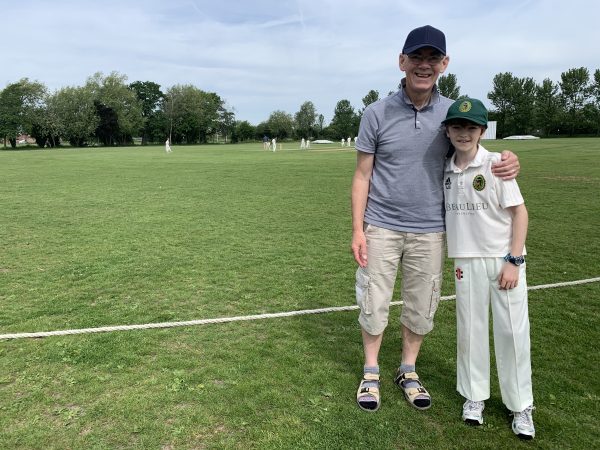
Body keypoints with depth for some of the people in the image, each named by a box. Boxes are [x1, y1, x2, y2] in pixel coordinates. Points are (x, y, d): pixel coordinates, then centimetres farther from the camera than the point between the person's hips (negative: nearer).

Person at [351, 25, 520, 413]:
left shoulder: (452, 113, 0)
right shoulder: (377, 113, -5)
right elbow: (362, 175, -1)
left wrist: (507, 163, -14)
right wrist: (357, 229, -8)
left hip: (430, 231, 2)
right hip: (381, 228, -1)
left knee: (422, 308, 13)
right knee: (374, 305, 7)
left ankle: (409, 371, 34)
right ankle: (371, 373, 28)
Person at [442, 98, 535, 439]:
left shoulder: (496, 164, -7)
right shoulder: (446, 170, 4)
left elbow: (519, 211, -7)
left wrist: (514, 261, -12)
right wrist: (454, 258, 8)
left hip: (504, 260, -3)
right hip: (467, 262, 3)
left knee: (513, 331, 3)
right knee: (470, 329, 10)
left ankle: (521, 406, 19)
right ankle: (474, 395, 27)